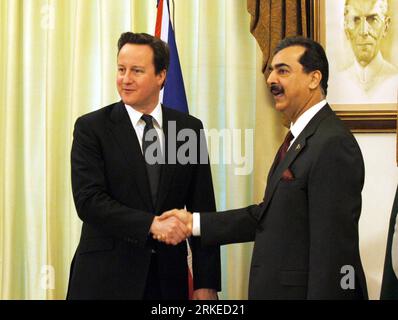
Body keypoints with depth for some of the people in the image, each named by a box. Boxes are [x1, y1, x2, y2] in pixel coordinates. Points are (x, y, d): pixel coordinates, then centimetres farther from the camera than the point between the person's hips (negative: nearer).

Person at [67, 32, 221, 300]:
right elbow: (88, 199, -13)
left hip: (168, 277, 2)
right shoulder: (91, 127, -3)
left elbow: (202, 209, 3)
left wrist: (206, 284, -2)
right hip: (106, 277, -2)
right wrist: (152, 224, -23)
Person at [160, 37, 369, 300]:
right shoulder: (300, 138, 12)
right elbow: (269, 215, 10)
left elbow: (333, 245, -22)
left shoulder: (333, 143, -19)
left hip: (305, 290, -9)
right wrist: (195, 222, 5)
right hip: (278, 288, 9)